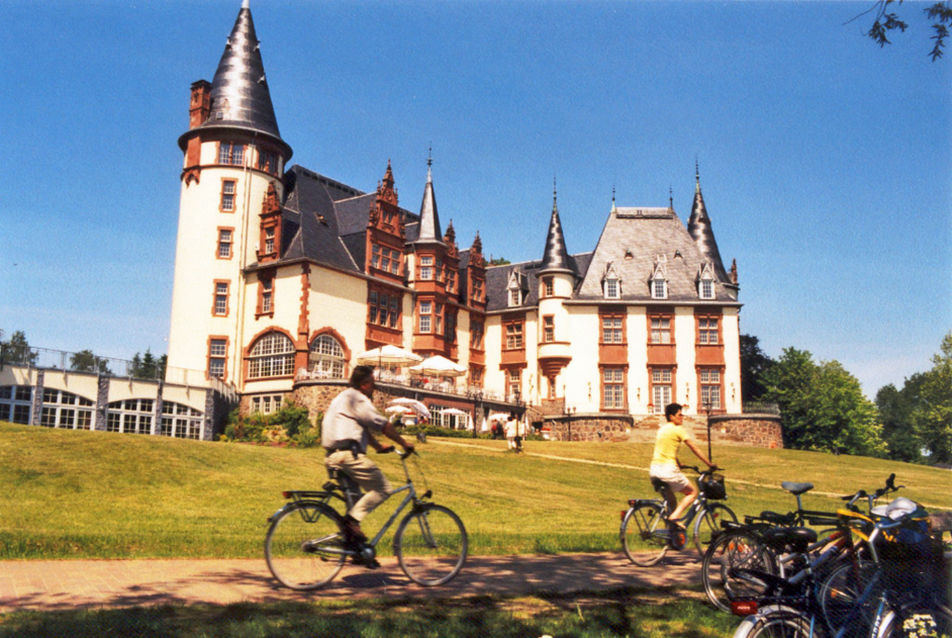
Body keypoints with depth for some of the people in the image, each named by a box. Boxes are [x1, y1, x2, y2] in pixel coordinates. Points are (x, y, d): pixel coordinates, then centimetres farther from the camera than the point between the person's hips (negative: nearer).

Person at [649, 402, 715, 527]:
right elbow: (695, 449, -1)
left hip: (654, 470, 7)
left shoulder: (662, 429, 18)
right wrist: (709, 464, 8)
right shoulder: (679, 429, -4)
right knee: (693, 492, 9)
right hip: (668, 469, -7)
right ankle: (675, 517, -9)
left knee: (671, 500, 23)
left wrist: (679, 465, 33)